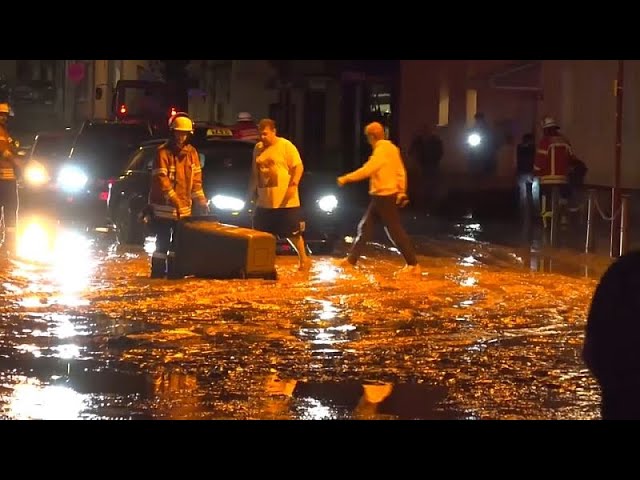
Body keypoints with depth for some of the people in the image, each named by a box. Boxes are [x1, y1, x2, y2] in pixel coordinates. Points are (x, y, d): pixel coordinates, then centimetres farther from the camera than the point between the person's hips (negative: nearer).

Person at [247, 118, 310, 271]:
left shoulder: (286, 146, -7)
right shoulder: (258, 148, 12)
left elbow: (299, 167, -12)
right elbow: (255, 173, 21)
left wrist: (293, 185, -26)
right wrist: (252, 192, 19)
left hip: (285, 201, -6)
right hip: (264, 201, 6)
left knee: (292, 233, 0)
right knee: (261, 234, 7)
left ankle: (304, 258, 15)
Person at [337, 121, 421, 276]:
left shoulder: (382, 150, -17)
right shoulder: (391, 148, 12)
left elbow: (366, 170, -24)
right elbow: (401, 172, 14)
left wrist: (345, 179, -17)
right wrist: (401, 192, 17)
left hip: (385, 197, -10)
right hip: (380, 197, 10)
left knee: (395, 231, -5)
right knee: (365, 227, 12)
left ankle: (413, 265, -1)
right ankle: (351, 259, 15)